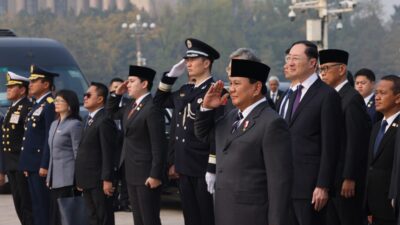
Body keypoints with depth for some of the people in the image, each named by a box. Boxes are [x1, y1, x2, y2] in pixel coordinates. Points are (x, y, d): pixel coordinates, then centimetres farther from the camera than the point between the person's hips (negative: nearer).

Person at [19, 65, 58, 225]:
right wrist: (27, 164, 18)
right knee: (36, 206, 11)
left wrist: (45, 165, -21)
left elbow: (50, 138, -18)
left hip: (41, 165, -10)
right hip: (32, 164, 10)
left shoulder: (50, 105, -13)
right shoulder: (37, 105, 19)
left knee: (43, 206, -8)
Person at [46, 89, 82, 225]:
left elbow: (78, 153, -11)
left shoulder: (74, 124, -8)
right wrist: (49, 177, 16)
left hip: (67, 179, -8)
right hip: (55, 178, 8)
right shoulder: (54, 124, 17)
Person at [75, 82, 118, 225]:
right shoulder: (89, 119, 16)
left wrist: (107, 180, -21)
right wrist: (80, 179, 16)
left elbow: (108, 153, -18)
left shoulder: (105, 121, -14)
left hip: (99, 181, -9)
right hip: (87, 181, 9)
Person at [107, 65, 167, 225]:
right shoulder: (131, 108, 13)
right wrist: (117, 94, 14)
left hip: (147, 175, -9)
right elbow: (112, 112, 33)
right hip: (132, 174, 9)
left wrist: (155, 175, -22)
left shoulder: (152, 108, -16)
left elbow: (158, 145, -19)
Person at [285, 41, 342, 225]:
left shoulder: (327, 95, -9)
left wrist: (323, 186, -18)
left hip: (311, 185, -8)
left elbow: (330, 146, -13)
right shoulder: (295, 95, 17)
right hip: (290, 183, 8)